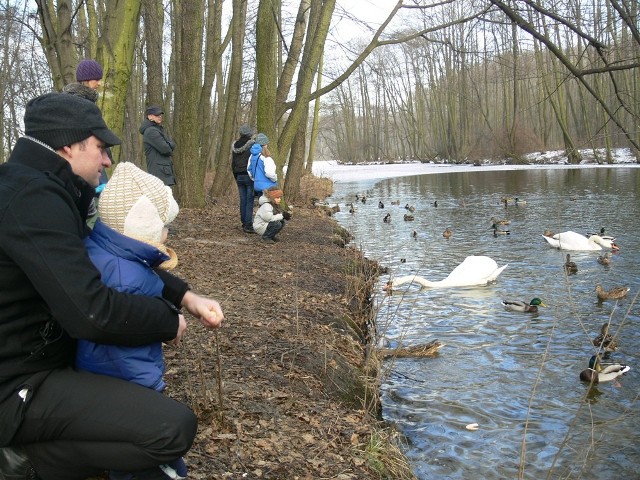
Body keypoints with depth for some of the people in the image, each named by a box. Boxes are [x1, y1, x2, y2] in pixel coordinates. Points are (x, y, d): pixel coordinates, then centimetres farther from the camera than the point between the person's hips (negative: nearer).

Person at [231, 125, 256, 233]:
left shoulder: (235, 146, 10)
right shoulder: (252, 145, -9)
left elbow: (232, 163, 15)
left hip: (239, 176, 6)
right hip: (250, 176, -6)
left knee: (243, 201, 10)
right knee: (250, 201, -5)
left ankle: (244, 224, 14)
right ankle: (248, 225, -8)